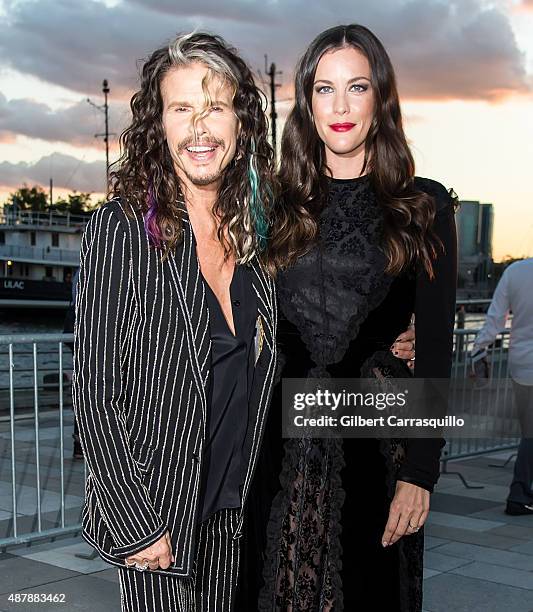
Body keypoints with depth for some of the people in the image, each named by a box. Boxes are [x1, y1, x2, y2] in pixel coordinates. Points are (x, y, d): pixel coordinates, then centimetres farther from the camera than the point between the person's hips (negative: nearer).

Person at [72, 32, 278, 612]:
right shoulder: (122, 228, -13)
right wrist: (134, 524, -15)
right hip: (155, 513, -5)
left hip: (235, 511, 5)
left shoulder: (252, 230, 3)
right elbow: (94, 392, -13)